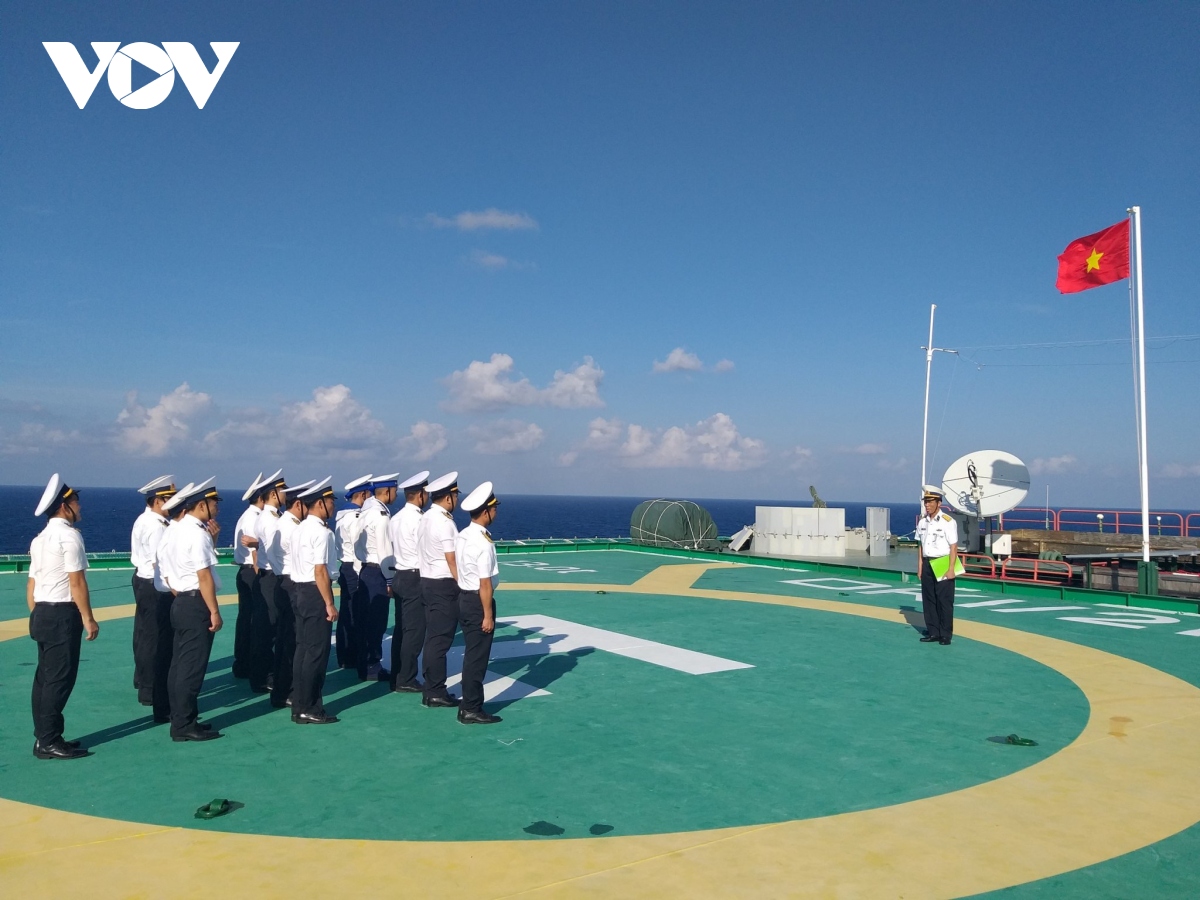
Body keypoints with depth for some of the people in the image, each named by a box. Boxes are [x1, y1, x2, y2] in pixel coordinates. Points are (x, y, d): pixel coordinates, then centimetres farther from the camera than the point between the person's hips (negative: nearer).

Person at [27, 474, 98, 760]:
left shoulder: (40, 539, 16)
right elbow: (77, 582, -17)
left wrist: (35, 616, 21)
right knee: (59, 678, -4)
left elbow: (31, 583, 16)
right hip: (62, 614, -10)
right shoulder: (69, 535, -13)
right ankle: (48, 742, 0)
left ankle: (43, 737, 20)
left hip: (42, 613, 10)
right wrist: (88, 618, -13)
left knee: (45, 676, 13)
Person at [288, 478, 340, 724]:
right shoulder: (321, 532, -17)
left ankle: (299, 705, 22)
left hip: (299, 589, 10)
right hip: (315, 593, -10)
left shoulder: (299, 529, 12)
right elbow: (320, 571, -21)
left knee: (302, 648, 14)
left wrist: (299, 593, 18)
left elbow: (293, 562, 14)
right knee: (316, 651, -1)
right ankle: (308, 709, 5)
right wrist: (329, 604, -18)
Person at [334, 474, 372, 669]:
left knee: (346, 614, 14)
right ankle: (351, 659, 4)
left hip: (344, 568, 10)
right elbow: (358, 550, -19)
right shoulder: (356, 517, -17)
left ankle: (344, 658, 22)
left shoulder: (342, 516, 13)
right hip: (354, 569, -10)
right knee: (354, 615, -3)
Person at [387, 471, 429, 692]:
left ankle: (396, 677, 20)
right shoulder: (418, 519, -15)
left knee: (401, 628, 13)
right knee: (414, 630, -2)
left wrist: (392, 582, 14)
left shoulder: (396, 519, 10)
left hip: (400, 576, 9)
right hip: (415, 578, -8)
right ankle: (406, 680, 3)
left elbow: (393, 550, 11)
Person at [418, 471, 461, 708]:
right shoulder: (444, 522, -17)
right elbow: (452, 561, -18)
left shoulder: (426, 518, 10)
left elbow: (431, 553, 11)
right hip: (443, 585, -9)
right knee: (440, 640, -3)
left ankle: (431, 689, 22)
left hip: (428, 582, 9)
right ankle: (435, 693, 3)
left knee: (432, 637, 14)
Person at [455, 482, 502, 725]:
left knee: (471, 654, 18)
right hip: (478, 602, -9)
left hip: (463, 598, 9)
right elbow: (485, 583, -21)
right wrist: (488, 615, -17)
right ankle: (471, 710, 9)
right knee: (477, 657, 1)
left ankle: (468, 704, 28)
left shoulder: (462, 536, 6)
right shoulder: (483, 543, -21)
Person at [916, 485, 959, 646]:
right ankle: (933, 632, 19)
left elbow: (953, 547, -12)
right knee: (928, 599, 10)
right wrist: (920, 567, 12)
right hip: (927, 564, 6)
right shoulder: (922, 522, 8)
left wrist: (950, 569, -15)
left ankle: (945, 635, 8)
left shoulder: (948, 522, -12)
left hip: (943, 564, -6)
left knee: (944, 601, -1)